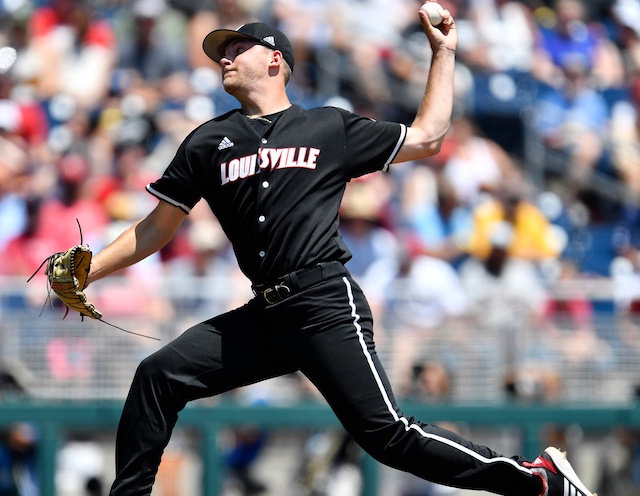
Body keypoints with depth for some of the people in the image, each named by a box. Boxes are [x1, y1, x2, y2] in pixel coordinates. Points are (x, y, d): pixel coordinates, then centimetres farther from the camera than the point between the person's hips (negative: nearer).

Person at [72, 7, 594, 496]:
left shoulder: (331, 128, 11)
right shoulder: (209, 143, 18)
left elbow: (426, 138, 17)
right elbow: (157, 228, 19)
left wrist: (444, 54, 15)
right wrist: (85, 273, 10)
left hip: (326, 307, -5)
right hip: (263, 315, 5)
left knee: (386, 434, -15)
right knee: (159, 374, -6)